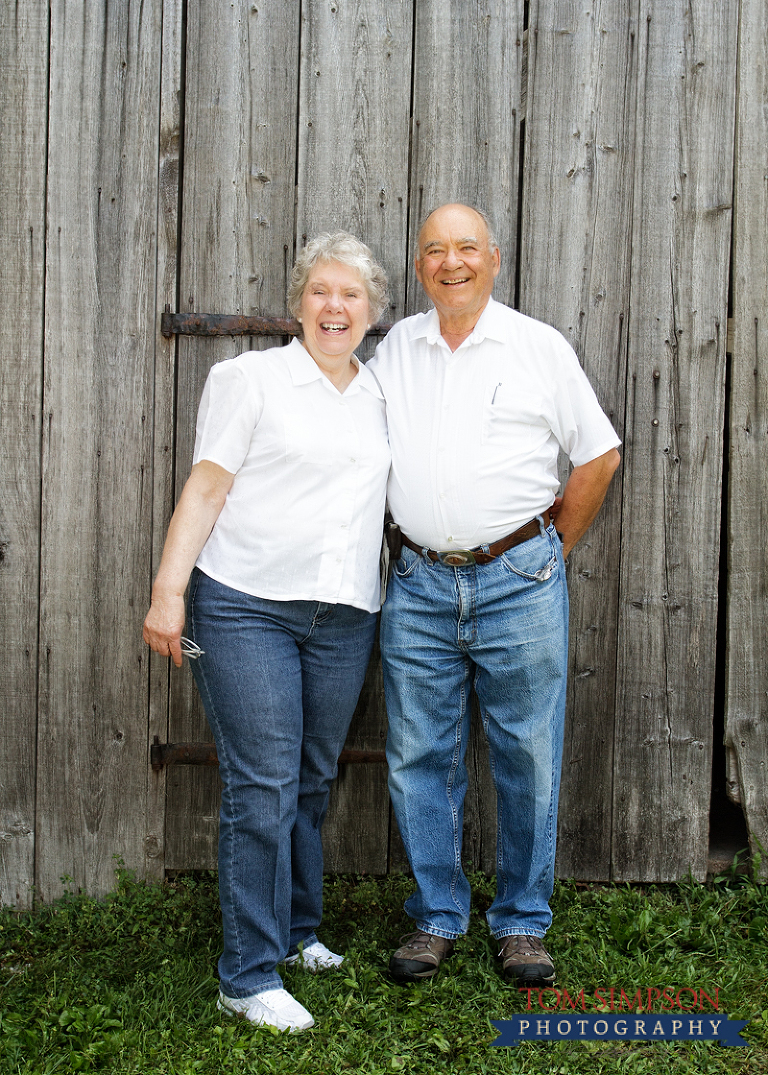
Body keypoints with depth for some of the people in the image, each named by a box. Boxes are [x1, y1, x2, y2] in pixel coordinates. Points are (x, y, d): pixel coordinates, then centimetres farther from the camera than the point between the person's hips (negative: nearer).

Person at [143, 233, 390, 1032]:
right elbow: (205, 489, -4)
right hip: (247, 607, -5)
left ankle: (296, 930, 30)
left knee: (313, 779, 13)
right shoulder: (250, 379, 0)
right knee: (263, 784, -7)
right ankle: (248, 976, 0)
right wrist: (168, 590, -12)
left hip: (343, 616, 5)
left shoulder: (377, 396, 15)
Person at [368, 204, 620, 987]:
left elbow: (599, 455, 7)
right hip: (419, 584, 3)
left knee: (528, 759, 3)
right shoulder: (395, 349, 10)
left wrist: (552, 550, 7)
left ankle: (522, 923, 18)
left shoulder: (539, 347, 2)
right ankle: (436, 917, 21)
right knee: (420, 760, 6)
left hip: (519, 583, -2)